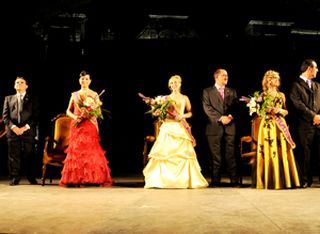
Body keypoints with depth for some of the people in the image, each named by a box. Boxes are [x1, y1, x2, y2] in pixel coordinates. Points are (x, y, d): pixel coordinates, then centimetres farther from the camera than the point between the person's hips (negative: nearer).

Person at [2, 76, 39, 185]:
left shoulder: (32, 99, 13)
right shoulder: (8, 98, 18)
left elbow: (36, 116, 4)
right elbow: (5, 115, 9)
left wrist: (26, 127, -10)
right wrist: (13, 127, -8)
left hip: (28, 131, -1)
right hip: (13, 131, 2)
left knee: (29, 155, -1)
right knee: (13, 156, 0)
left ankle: (32, 178, 5)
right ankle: (14, 178, 5)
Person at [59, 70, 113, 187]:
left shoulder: (94, 95, 6)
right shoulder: (74, 95, 12)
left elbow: (99, 112, 3)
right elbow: (68, 111, 14)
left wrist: (88, 114, -15)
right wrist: (74, 117, -6)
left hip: (90, 126, -2)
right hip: (77, 126, 2)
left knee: (91, 150, -9)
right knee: (76, 149, -2)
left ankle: (93, 179, -5)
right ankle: (77, 179, 2)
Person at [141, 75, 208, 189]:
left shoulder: (185, 98, 12)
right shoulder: (165, 98, 10)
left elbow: (190, 113, 11)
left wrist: (182, 116, -7)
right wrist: (152, 102, -11)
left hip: (181, 128, 0)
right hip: (168, 127, 0)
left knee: (183, 153, -8)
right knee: (165, 153, -7)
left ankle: (186, 180, -2)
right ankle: (163, 179, -3)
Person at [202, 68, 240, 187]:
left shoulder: (232, 92, 19)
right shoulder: (207, 91, 8)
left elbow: (236, 106, 9)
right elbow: (207, 108, -3)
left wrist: (231, 116, -11)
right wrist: (220, 118, -13)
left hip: (230, 127, 2)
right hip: (214, 127, -2)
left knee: (231, 155, -1)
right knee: (215, 156, 0)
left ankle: (235, 181, 2)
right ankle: (215, 181, 6)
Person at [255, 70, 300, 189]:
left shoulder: (281, 95, 14)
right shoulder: (263, 95, 5)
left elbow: (286, 111, 15)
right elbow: (259, 112, 2)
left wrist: (280, 110, -6)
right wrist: (268, 111, -15)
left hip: (280, 126, 3)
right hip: (267, 125, -3)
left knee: (282, 151, -1)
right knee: (269, 151, -6)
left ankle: (284, 180, 5)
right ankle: (270, 181, -1)